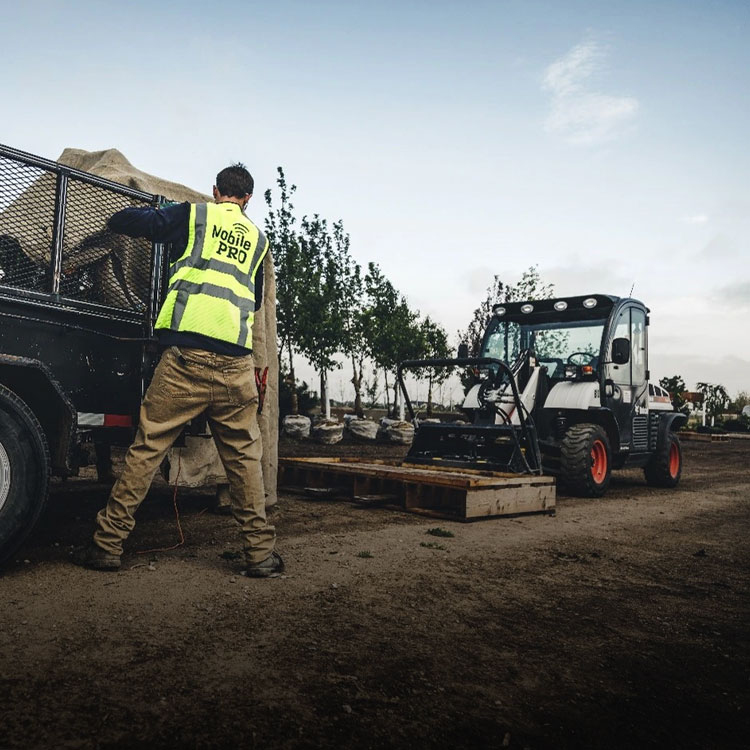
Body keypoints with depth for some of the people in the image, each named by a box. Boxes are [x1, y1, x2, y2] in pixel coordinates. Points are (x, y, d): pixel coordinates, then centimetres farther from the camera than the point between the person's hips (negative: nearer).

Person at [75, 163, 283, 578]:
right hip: (237, 361, 3)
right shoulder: (258, 238, 22)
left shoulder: (194, 215, 11)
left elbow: (124, 221, 12)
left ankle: (108, 543, 10)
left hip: (188, 352, -3)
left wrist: (118, 221, 34)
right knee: (244, 456, 8)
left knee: (148, 446, 4)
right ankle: (261, 553, 11)